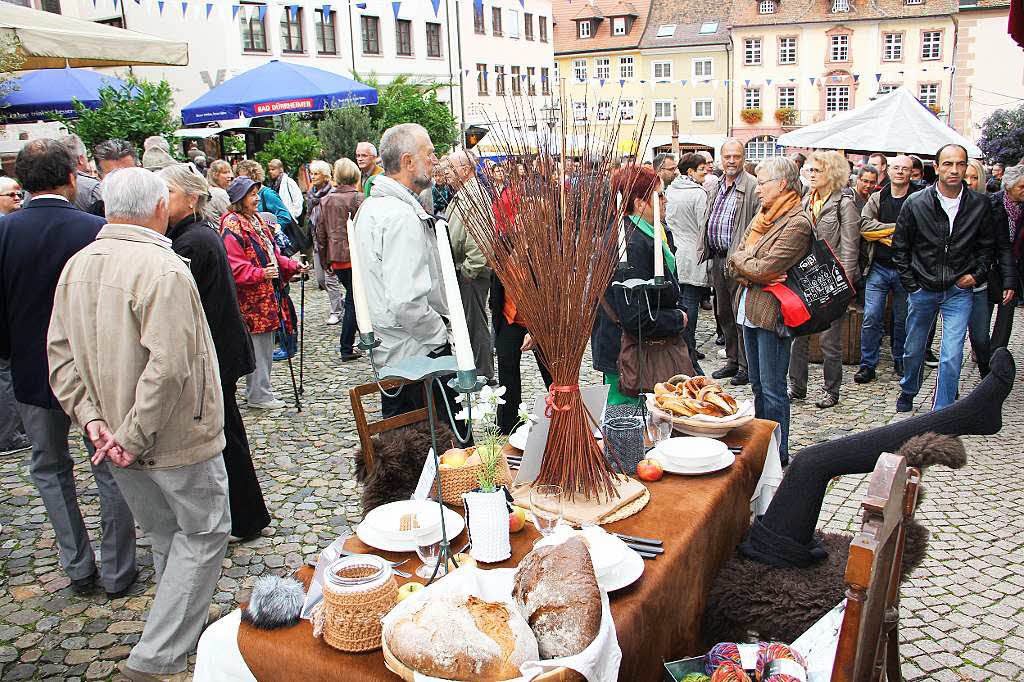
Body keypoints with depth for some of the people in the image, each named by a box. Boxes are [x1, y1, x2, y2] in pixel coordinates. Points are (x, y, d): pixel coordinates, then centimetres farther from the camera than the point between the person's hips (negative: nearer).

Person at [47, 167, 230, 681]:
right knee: (202, 534, 8)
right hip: (177, 438, -8)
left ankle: (185, 629, 40)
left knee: (166, 537, 23)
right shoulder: (162, 268, -22)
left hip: (121, 444, 8)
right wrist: (135, 436, -19)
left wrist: (93, 419, -1)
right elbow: (168, 366, -28)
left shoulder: (76, 267, 4)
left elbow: (60, 354, 4)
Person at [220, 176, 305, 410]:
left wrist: (292, 266, 14)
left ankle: (257, 390, 26)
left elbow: (271, 253, 24)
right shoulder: (232, 226, -14)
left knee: (265, 343, 14)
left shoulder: (256, 220, 17)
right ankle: (258, 395, 5)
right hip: (250, 297, -10)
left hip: (267, 293, 10)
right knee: (257, 344, -4)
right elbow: (234, 267, -20)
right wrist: (261, 274, -29)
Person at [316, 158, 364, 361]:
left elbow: (320, 233, 12)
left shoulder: (326, 201, 8)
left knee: (353, 298, 18)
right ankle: (346, 349, 6)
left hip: (336, 260, 6)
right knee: (353, 301, 2)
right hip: (354, 257, -6)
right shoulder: (358, 199, -9)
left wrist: (325, 260, 19)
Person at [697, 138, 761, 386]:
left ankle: (746, 366, 9)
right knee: (724, 313, 15)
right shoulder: (716, 187, 15)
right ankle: (732, 360, 27)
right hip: (717, 259, 8)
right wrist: (704, 252, 16)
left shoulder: (753, 187, -9)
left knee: (741, 314, -2)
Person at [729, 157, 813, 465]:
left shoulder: (797, 223, -14)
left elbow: (764, 269, -20)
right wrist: (752, 269, -10)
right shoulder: (762, 216, 13)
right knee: (757, 383, 17)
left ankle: (778, 454, 10)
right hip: (749, 309, 9)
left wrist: (742, 260, -2)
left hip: (772, 311, -9)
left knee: (772, 388, -1)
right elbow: (734, 257, 10)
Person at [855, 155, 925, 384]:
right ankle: (868, 365, 6)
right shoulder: (877, 198, 6)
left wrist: (883, 234, -14)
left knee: (903, 319, 12)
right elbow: (864, 225, -7)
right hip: (879, 268, 1)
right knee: (871, 318, -2)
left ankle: (900, 362, 28)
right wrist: (897, 227, -14)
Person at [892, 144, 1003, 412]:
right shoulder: (916, 203, -7)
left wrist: (977, 275, -3)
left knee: (952, 355, -9)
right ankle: (908, 391, 42)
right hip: (922, 290, 1)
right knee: (914, 350, 16)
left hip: (959, 292, 0)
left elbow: (987, 246, 11)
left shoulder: (979, 205, -3)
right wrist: (910, 284, -1)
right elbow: (900, 247, 2)